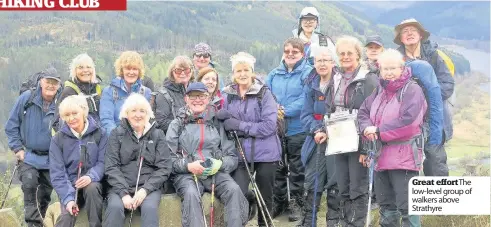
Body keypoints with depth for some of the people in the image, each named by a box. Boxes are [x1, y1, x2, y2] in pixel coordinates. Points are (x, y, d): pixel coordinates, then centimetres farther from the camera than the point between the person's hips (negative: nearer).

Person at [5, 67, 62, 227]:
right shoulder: (26, 98, -8)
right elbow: (11, 126, -1)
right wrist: (17, 148, -6)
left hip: (51, 158, 1)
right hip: (29, 155, -1)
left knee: (46, 192, 12)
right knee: (29, 184, -23)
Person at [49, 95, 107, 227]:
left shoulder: (99, 133, -1)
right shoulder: (58, 139, 0)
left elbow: (103, 162, -5)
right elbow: (57, 173, -6)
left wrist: (91, 176, -27)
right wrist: (68, 198, -20)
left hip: (92, 184, 0)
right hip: (70, 186, 0)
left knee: (92, 188, -35)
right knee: (67, 215, -28)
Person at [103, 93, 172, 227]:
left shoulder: (157, 134, 9)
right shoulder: (117, 134, 8)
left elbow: (164, 167, 1)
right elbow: (111, 167, 0)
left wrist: (145, 189, -13)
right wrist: (123, 193, -14)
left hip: (148, 186, 0)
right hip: (121, 185, 0)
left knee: (150, 208, -32)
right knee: (115, 207, -31)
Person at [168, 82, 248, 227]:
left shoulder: (217, 124, 14)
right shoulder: (177, 124, 10)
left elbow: (232, 157, 9)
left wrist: (219, 164, -13)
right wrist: (188, 165, -15)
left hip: (216, 173, 2)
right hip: (186, 173, -1)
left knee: (234, 189, -29)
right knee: (191, 194, -34)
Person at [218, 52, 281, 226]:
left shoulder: (264, 93, -7)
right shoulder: (228, 95, 5)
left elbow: (269, 126, -15)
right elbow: (223, 122, 11)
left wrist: (240, 125, -18)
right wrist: (223, 117, -13)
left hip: (265, 153, -2)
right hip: (241, 153, 2)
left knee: (265, 197, 9)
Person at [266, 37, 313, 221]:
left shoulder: (308, 73, -6)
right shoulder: (274, 73, 11)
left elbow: (306, 100, -16)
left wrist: (285, 111, -19)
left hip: (297, 129, -4)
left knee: (296, 168, 6)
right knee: (277, 166, 12)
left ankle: (295, 203, 18)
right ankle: (278, 201, 26)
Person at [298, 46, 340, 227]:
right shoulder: (312, 85, 8)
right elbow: (306, 115, 7)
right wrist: (316, 130, -11)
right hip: (316, 140, 4)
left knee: (335, 183, 1)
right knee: (312, 182, 6)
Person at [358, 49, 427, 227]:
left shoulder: (412, 90, -9)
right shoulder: (380, 91, 15)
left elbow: (408, 122, -21)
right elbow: (363, 112, 12)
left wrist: (379, 131, -14)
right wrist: (367, 128, -11)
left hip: (404, 158, -8)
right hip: (381, 157, 8)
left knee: (407, 206, -6)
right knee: (386, 205, 18)